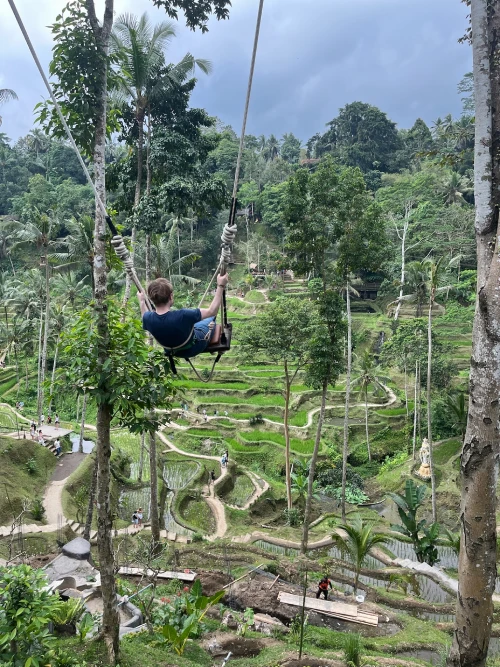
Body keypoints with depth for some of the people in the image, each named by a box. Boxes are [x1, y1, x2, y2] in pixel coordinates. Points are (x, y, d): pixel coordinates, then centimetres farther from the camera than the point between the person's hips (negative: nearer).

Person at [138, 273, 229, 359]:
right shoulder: (182, 316, -43)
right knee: (211, 316, 24)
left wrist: (141, 300, 12)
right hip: (195, 347, -4)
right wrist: (220, 286, -30)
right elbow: (211, 311, -31)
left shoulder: (148, 318, -28)